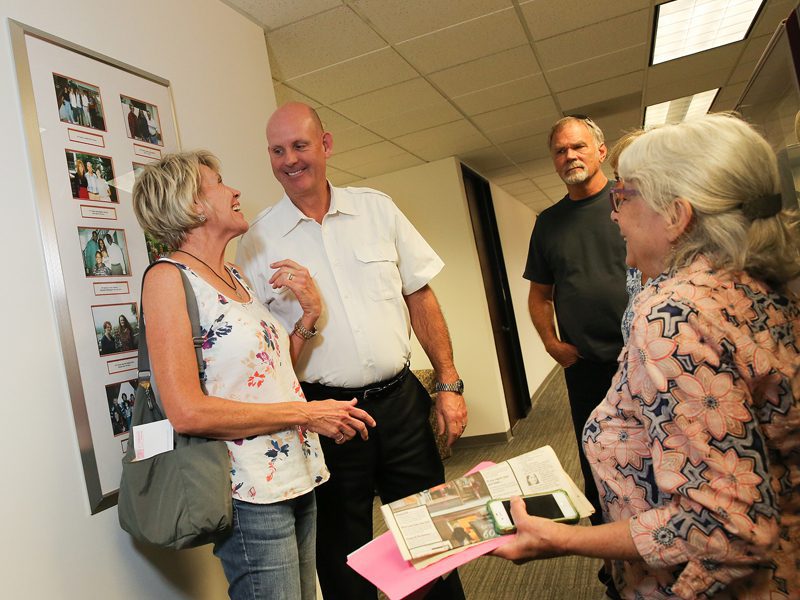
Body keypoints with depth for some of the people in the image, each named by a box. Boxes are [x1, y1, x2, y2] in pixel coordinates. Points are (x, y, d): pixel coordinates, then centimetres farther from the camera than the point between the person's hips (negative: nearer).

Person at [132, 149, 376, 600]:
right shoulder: (168, 277, -11)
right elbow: (187, 412, -19)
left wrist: (310, 314, 2)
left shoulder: (236, 276, 12)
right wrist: (306, 414, -15)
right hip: (251, 494, -7)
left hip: (299, 478, 8)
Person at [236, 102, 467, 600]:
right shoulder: (258, 240, -2)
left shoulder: (377, 208, 3)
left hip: (401, 399, 2)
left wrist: (449, 385, 3)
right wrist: (306, 315, -19)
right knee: (344, 556, 13)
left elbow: (420, 297, 5)